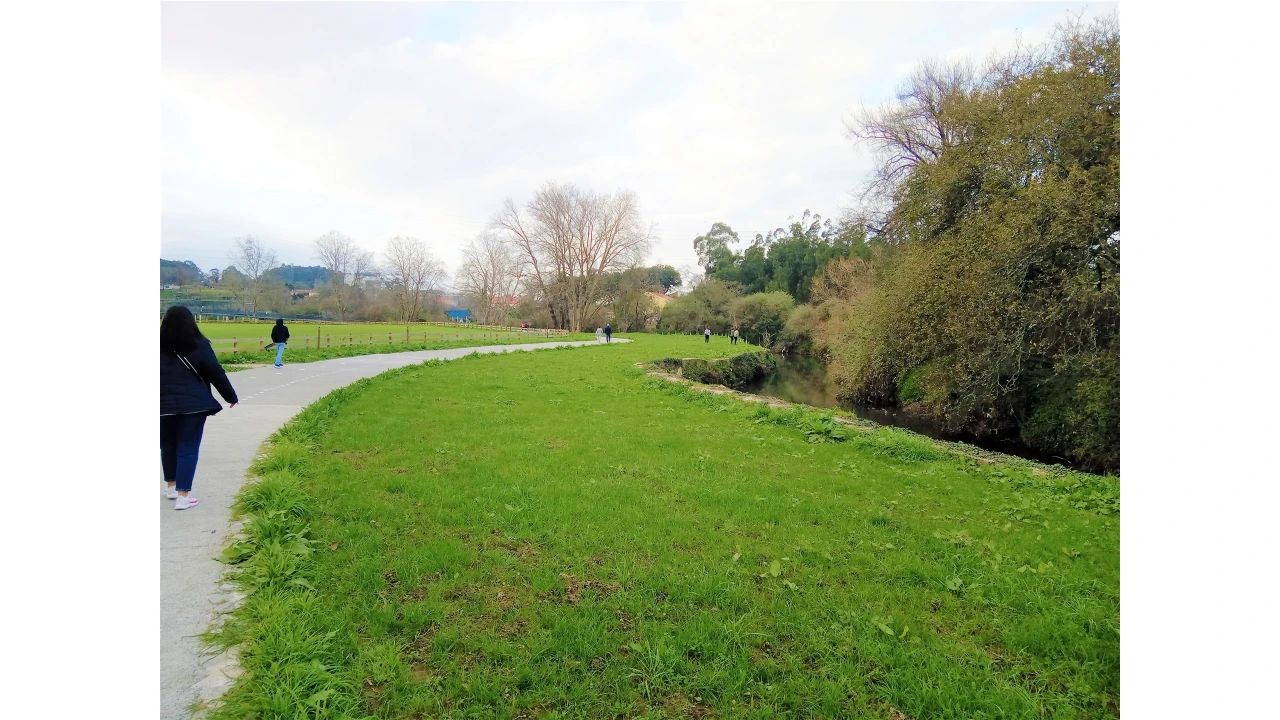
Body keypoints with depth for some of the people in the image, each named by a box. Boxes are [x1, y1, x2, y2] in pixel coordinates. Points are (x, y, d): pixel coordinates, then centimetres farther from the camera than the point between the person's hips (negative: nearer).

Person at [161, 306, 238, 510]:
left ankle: (171, 487, 32)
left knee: (168, 445, 20)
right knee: (188, 449, 1)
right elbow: (216, 374, -2)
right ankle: (182, 496, 0)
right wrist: (231, 396, 10)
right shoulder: (199, 345, -5)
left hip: (164, 405, 3)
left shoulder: (160, 346, 3)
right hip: (193, 404, -3)